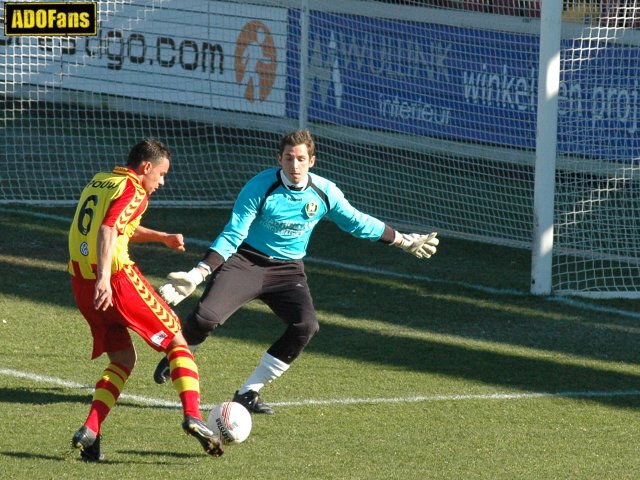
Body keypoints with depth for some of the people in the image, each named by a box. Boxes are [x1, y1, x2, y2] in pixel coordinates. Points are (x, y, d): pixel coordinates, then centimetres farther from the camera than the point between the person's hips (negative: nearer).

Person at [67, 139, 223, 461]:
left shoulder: (98, 181, 20)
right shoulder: (133, 192, -7)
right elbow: (108, 230, -23)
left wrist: (162, 237, 34)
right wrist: (104, 277, -33)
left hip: (80, 281, 8)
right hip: (116, 277, -8)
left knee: (122, 359, 16)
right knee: (175, 340, 5)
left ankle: (89, 433, -1)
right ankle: (192, 415, -13)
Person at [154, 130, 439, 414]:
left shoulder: (325, 193, -5)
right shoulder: (260, 187, -16)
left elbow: (357, 223, 13)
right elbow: (232, 235, -15)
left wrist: (404, 241, 20)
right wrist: (198, 274, -25)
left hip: (288, 270, 4)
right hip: (246, 262, -4)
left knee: (306, 325, -23)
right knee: (206, 316, -26)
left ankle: (248, 393, -9)